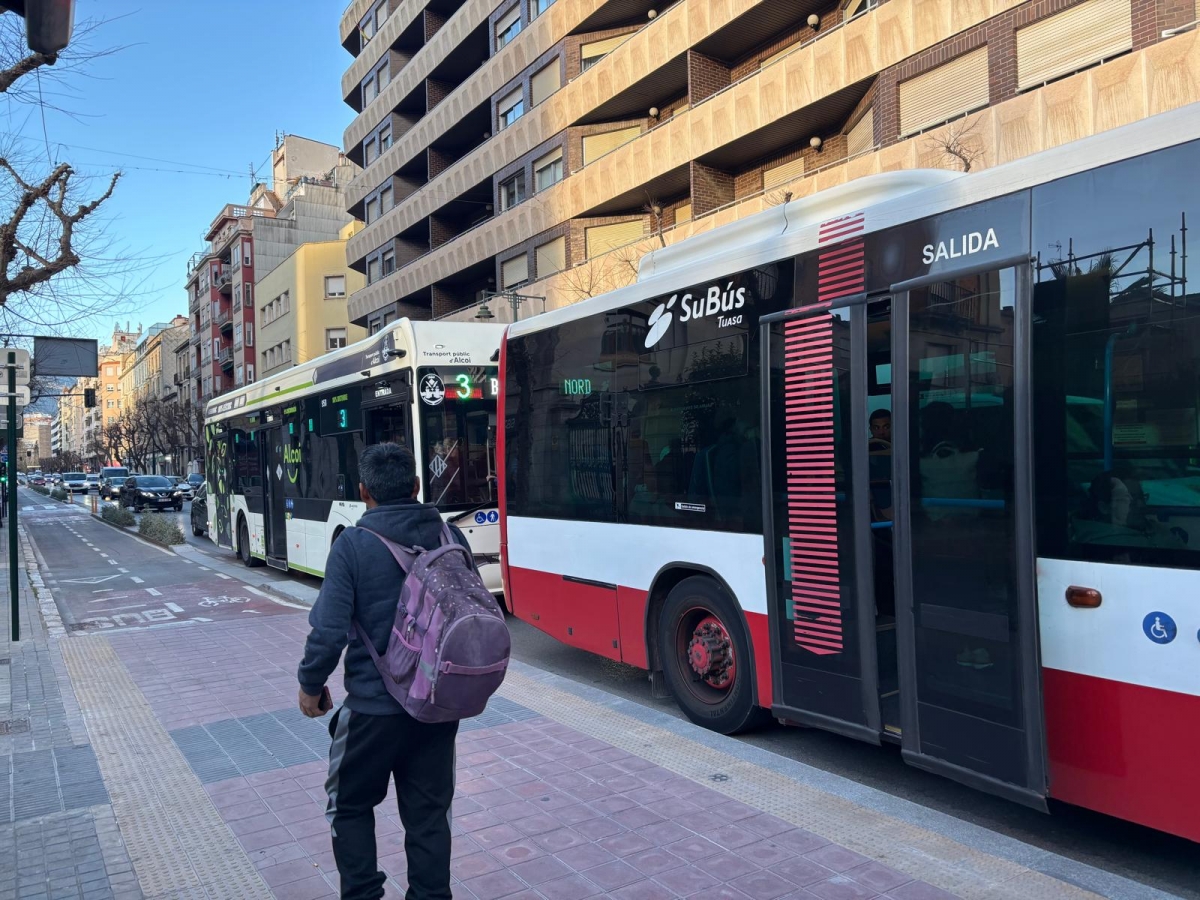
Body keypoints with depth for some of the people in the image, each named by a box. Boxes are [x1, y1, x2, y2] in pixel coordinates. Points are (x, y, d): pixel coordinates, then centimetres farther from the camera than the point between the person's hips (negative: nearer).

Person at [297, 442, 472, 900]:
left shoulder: (352, 544, -14)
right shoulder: (451, 537, -2)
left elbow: (329, 630, -17)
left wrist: (311, 685, 1)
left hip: (374, 705, -3)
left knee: (350, 807, 21)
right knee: (429, 813, 17)